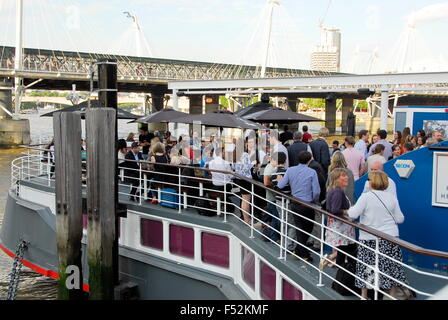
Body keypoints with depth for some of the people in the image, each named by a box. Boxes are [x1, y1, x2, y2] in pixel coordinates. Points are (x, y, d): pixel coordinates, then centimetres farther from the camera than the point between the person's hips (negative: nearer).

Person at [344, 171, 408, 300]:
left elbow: (353, 214, -14)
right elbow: (399, 219, 6)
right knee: (391, 266, 10)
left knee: (366, 267, 7)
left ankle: (364, 295, 14)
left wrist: (344, 211, 7)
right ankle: (392, 295, 16)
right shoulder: (392, 198, 2)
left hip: (369, 239, -3)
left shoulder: (366, 196, -9)